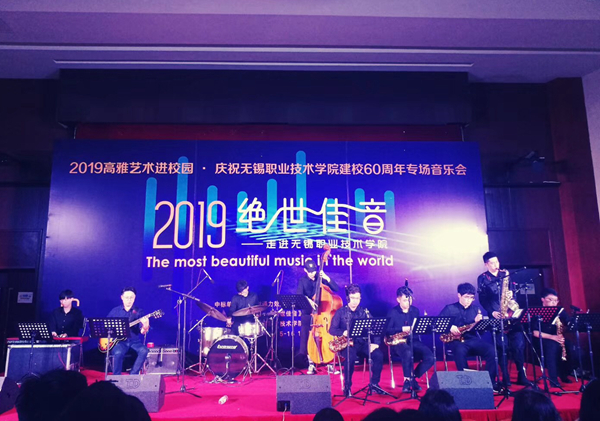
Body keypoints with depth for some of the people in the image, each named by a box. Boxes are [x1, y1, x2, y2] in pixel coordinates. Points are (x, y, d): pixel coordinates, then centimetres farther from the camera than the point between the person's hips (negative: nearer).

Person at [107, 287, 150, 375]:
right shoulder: (115, 311, 6)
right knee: (118, 353, -32)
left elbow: (142, 332, -6)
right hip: (119, 341, 0)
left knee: (144, 351, -29)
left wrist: (145, 326, -30)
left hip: (134, 341, 0)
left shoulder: (138, 311, 1)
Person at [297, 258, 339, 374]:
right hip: (308, 314, 0)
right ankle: (311, 364, 5)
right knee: (306, 337, -9)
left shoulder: (321, 279, 5)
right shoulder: (303, 281, 4)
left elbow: (336, 289, -1)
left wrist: (327, 278, -13)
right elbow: (299, 296, -11)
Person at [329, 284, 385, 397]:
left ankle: (374, 383, -3)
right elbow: (332, 330, -3)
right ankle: (347, 386, -16)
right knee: (350, 356, -35)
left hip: (362, 342, 3)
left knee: (378, 355, -22)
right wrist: (344, 332, -23)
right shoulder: (340, 312, 5)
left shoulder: (364, 312, 12)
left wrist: (375, 343, -12)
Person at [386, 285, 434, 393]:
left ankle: (413, 377, -1)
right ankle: (407, 379, -17)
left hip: (414, 341, 5)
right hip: (399, 342, -4)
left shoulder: (415, 311, 12)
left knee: (430, 357, -21)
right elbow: (387, 330, -8)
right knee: (408, 352, -39)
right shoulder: (392, 313, -1)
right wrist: (402, 329, -18)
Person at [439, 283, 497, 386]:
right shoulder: (449, 309, 6)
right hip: (456, 341, -3)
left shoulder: (476, 309, 17)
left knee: (491, 350, -24)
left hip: (473, 340, 4)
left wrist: (478, 322, -9)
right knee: (460, 350, -39)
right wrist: (449, 327, -20)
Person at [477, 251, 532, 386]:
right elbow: (482, 299, -2)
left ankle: (521, 375, 11)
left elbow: (514, 289, 14)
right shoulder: (482, 278, 2)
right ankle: (505, 377, 7)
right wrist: (492, 312, -13)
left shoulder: (505, 274, 13)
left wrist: (512, 293, -8)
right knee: (502, 345, -4)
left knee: (519, 344, -2)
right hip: (496, 316, -3)